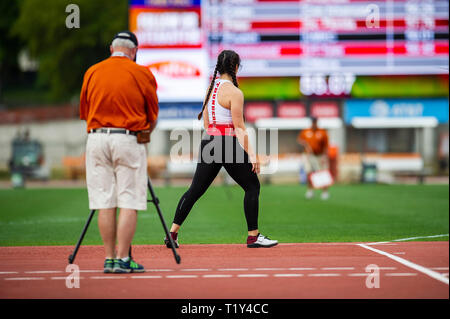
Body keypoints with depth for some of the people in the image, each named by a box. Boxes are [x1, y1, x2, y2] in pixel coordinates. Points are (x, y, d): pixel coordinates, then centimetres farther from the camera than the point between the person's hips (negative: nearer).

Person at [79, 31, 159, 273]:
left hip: (96, 138, 3)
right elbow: (152, 116, 7)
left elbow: (84, 113, 13)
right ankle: (122, 259, -6)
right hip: (128, 139, -3)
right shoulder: (142, 74, 0)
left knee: (105, 202, 5)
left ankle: (109, 259, 7)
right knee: (129, 201, -2)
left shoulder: (92, 72, 8)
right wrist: (144, 135, 24)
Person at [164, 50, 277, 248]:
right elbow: (239, 127, -14)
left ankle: (172, 232, 5)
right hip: (228, 144, -7)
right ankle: (253, 237, 4)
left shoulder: (210, 88, 11)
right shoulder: (234, 92, -11)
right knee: (252, 186, 5)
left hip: (208, 141, 7)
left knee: (195, 189, 10)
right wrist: (251, 153, -13)